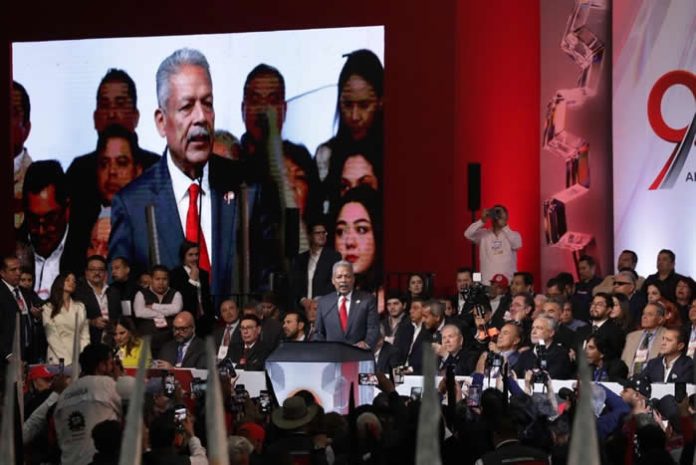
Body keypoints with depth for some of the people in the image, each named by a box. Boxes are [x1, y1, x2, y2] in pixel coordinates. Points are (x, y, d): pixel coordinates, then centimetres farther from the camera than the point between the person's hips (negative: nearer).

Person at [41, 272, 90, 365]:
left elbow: (85, 335, 10)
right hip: (58, 360, -3)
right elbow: (52, 337, -3)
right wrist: (67, 360, -12)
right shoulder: (48, 308, 3)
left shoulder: (80, 307, 16)